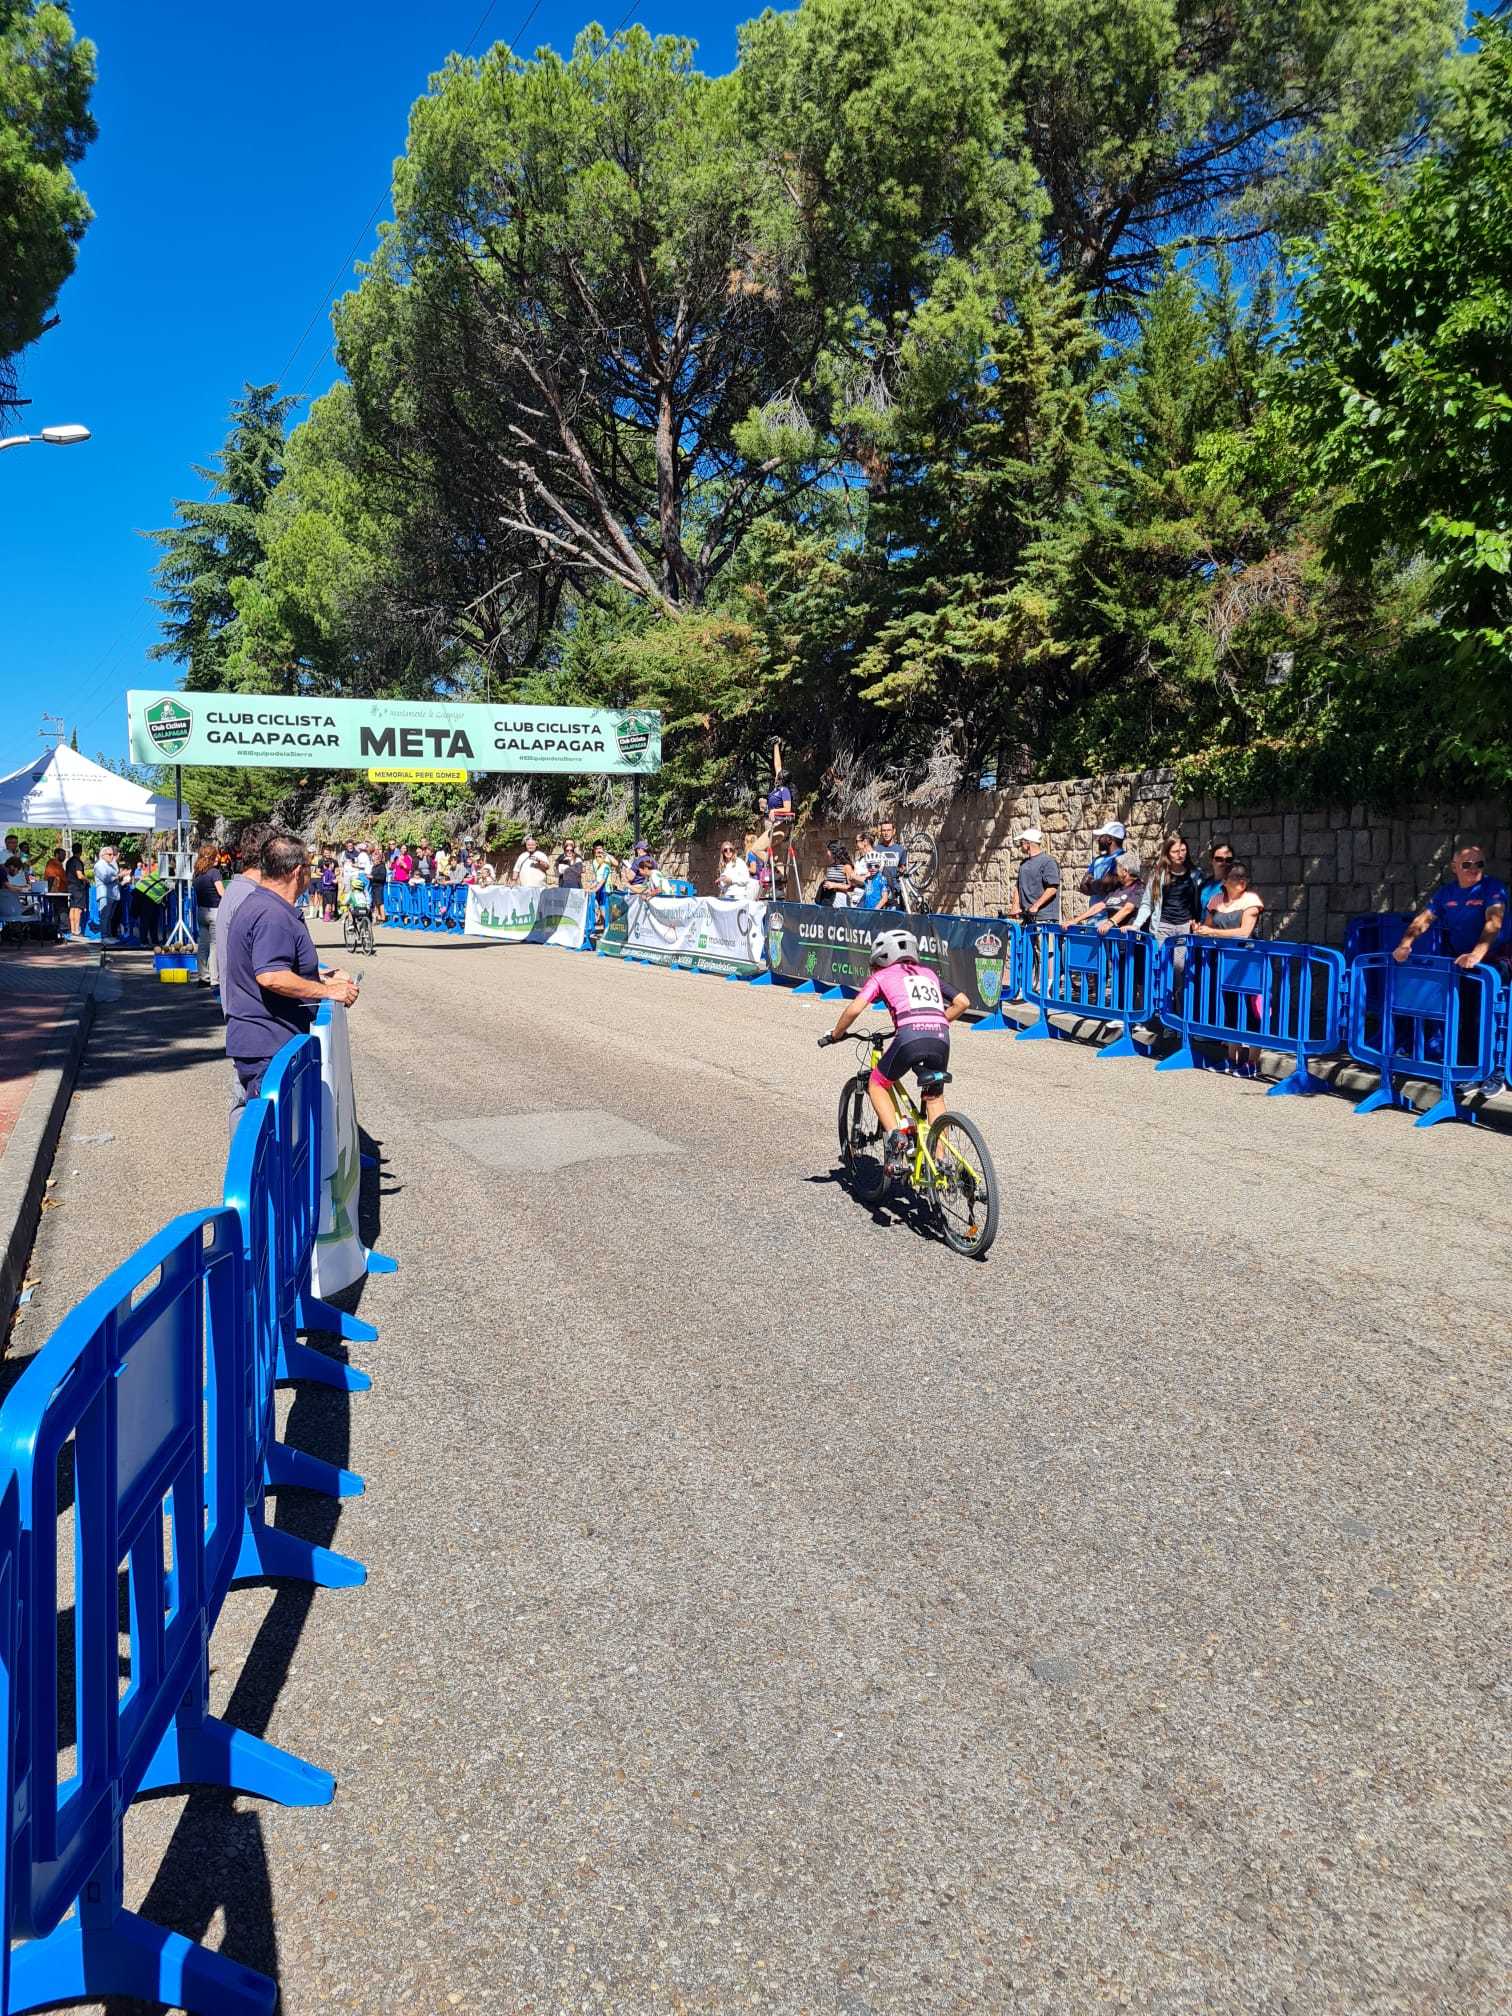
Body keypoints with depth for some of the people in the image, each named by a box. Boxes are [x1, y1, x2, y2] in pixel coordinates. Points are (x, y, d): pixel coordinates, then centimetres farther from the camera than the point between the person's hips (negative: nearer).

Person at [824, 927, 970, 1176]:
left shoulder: (882, 976, 19)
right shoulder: (928, 973, 30)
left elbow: (854, 1008, 5)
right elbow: (963, 1002, 25)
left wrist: (835, 1034, 21)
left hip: (909, 1036, -4)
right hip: (940, 1038, 4)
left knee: (877, 1086, 21)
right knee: (934, 1096, 27)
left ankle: (895, 1136, -1)